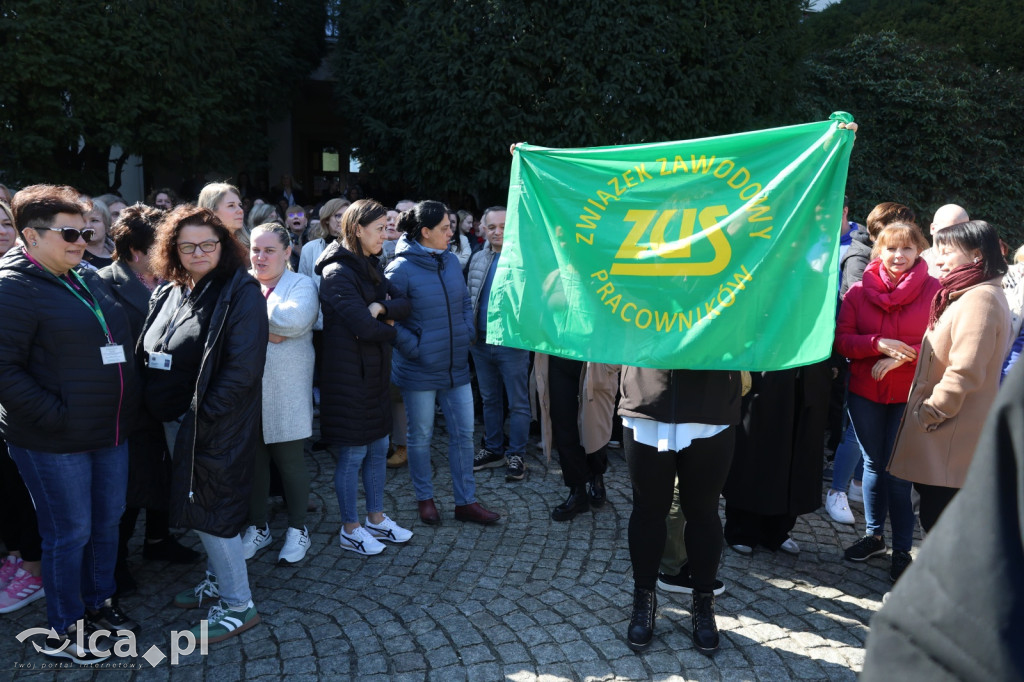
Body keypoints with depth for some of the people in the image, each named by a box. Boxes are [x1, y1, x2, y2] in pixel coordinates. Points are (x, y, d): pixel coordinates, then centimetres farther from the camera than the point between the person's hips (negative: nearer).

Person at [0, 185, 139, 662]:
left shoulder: (90, 280, 11)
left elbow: (120, 344, 22)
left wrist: (126, 403, 14)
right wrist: (58, 416, -21)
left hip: (110, 433, 8)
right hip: (54, 443, -7)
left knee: (107, 521, 17)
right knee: (70, 533, 4)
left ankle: (99, 603, 37)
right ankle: (63, 632, 23)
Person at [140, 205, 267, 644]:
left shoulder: (240, 293, -15)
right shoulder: (168, 293, 9)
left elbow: (242, 367, -21)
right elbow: (150, 354, 17)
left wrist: (202, 417, -21)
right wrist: (156, 407, 5)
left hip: (214, 426, -8)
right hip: (175, 422, 8)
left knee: (208, 508, -2)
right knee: (197, 505, 18)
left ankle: (237, 606, 12)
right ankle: (218, 580, 37)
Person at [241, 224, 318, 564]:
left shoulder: (301, 284, -1)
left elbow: (296, 319, -22)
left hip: (287, 398, -3)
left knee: (291, 462, 7)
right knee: (252, 462, 12)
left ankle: (297, 528, 25)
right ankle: (257, 527, 30)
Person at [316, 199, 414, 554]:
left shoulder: (371, 267, 13)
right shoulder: (338, 272, -16)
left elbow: (404, 304, 3)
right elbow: (364, 326, -23)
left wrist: (381, 307, -17)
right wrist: (390, 328, -4)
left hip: (375, 371, 9)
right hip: (349, 374, -9)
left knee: (378, 448, 16)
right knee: (352, 454, 3)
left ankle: (376, 517, 30)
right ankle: (350, 529, 17)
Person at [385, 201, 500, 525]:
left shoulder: (450, 261, 4)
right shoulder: (401, 269, -14)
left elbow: (465, 302, 15)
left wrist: (466, 335, 4)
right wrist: (414, 348, -15)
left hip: (456, 365, 6)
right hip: (419, 370, -6)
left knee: (463, 434, 9)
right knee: (420, 437, 10)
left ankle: (466, 501, 21)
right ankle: (425, 499, 28)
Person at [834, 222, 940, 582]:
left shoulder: (935, 291, -6)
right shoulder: (859, 290, 1)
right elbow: (842, 339, -3)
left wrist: (904, 355, -20)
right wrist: (879, 344, -19)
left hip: (910, 394, -3)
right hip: (865, 391, 3)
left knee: (897, 471, -1)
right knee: (873, 465, 15)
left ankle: (902, 550, 14)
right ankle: (874, 535, 31)